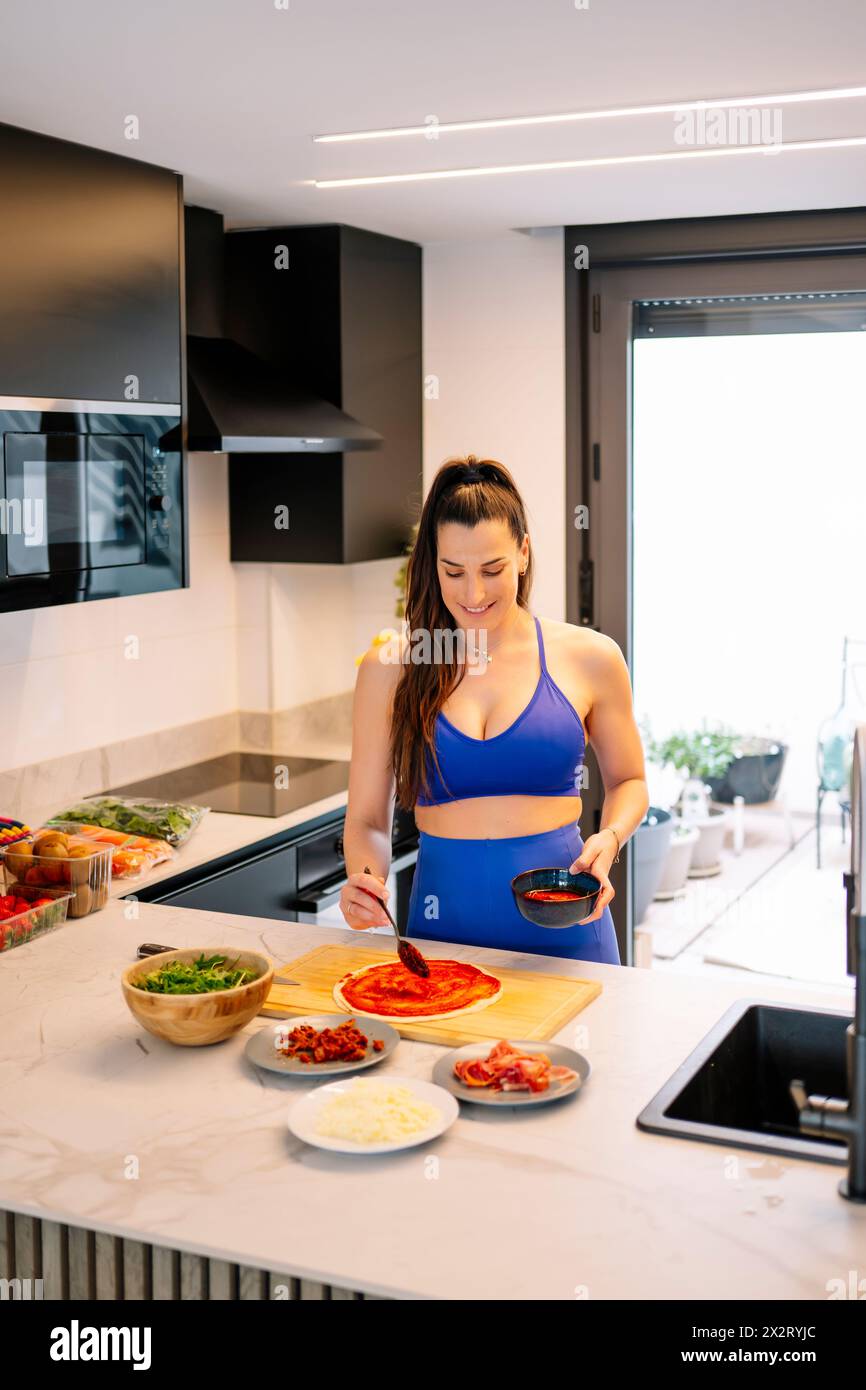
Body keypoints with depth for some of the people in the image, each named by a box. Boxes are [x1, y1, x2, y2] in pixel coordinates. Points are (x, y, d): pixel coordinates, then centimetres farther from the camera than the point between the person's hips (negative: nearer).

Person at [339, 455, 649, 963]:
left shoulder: (589, 658, -3)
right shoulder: (390, 669, -2)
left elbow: (628, 780, 12)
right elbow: (367, 820, 2)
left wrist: (608, 840, -8)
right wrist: (366, 883, -18)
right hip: (443, 925, 1)